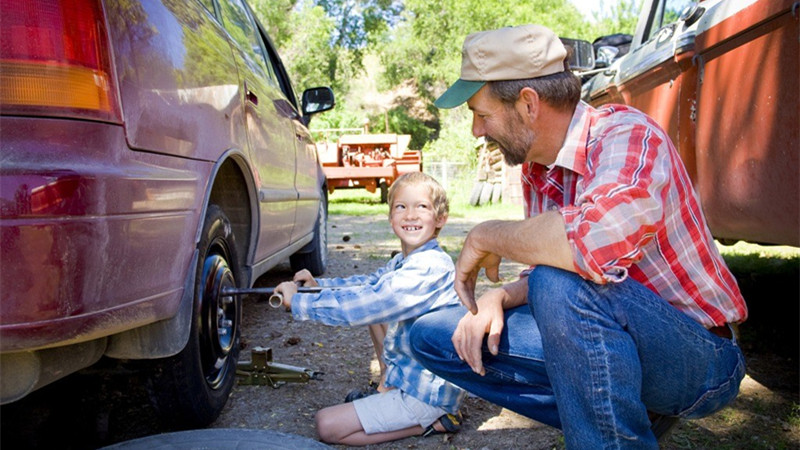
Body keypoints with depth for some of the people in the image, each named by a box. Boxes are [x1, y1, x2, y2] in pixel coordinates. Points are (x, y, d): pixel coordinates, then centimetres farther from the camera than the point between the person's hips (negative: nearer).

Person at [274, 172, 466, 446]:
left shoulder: (429, 269, -27)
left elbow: (359, 305, -32)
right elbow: (367, 284, 16)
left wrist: (298, 301, -21)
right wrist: (319, 285, 2)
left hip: (428, 393, -9)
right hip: (408, 370, 9)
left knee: (327, 426, -7)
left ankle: (432, 422, -2)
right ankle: (388, 389, 16)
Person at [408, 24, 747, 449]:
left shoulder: (627, 134, -20)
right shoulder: (535, 171, 4)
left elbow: (600, 238, -42)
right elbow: (540, 272, 13)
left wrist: (486, 236, -26)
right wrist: (498, 298, -9)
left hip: (701, 356, -8)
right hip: (604, 344, 8)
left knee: (565, 281, -38)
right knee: (432, 336, 2)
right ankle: (622, 415, 2)